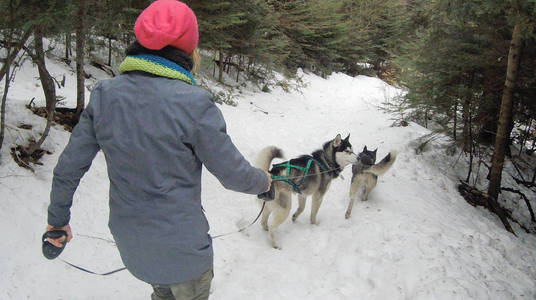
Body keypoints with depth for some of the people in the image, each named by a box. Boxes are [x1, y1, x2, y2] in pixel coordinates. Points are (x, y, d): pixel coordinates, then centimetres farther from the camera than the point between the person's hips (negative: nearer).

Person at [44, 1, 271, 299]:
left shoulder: (104, 95, -9)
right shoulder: (193, 103, -24)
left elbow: (69, 167, -2)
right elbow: (232, 172, -15)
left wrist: (58, 218, 13)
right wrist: (262, 182, 7)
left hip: (129, 237, 5)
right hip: (180, 244, -4)